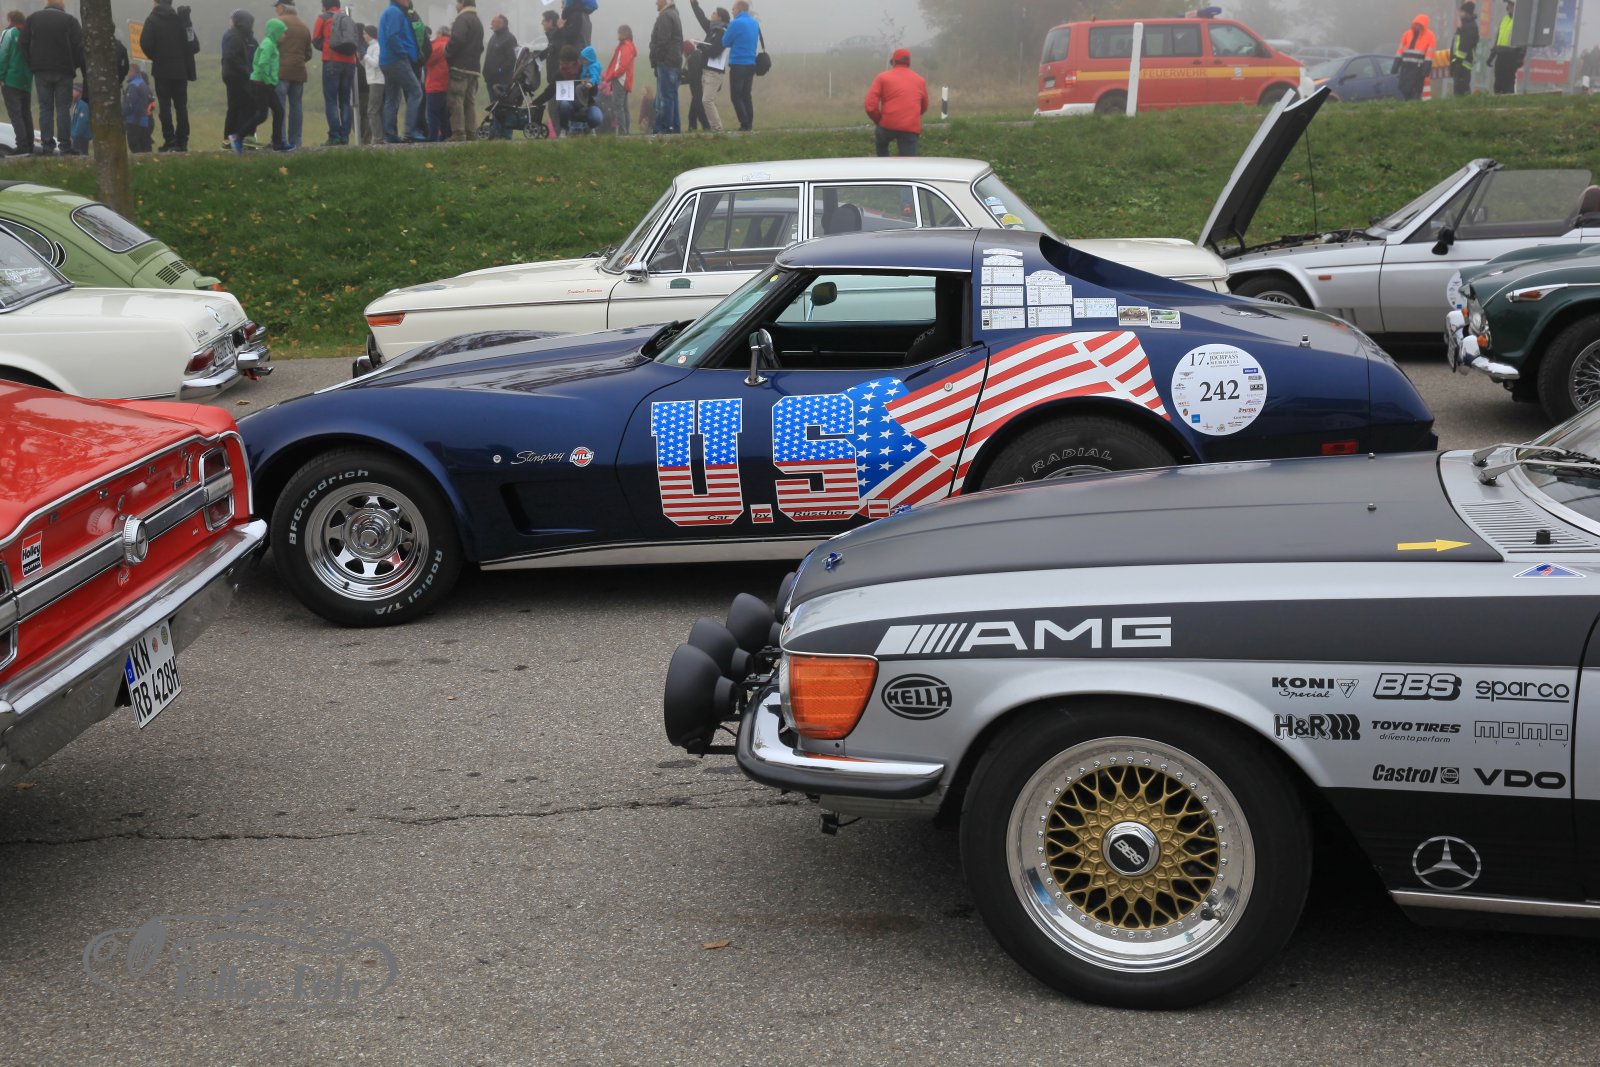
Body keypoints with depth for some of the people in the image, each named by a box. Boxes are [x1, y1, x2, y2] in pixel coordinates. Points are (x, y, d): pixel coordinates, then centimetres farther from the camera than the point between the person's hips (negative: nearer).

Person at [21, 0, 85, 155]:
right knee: (63, 108, 0)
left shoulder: (32, 19, 6)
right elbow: (79, 46, -7)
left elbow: (23, 43, 5)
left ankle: (47, 144, 0)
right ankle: (65, 146, -5)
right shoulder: (70, 20, -3)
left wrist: (30, 64, 11)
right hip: (64, 71, -2)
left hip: (41, 72, 2)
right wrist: (79, 66, 6)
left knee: (45, 108, 6)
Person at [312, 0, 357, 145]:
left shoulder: (323, 18, 5)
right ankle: (345, 136, 2)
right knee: (345, 101, 8)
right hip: (349, 62, 4)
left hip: (331, 62, -4)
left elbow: (316, 41, 7)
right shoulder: (348, 19, 16)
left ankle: (334, 136, -12)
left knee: (331, 101, -3)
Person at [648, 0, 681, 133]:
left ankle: (664, 128, -14)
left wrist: (655, 59, -13)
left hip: (665, 62, -10)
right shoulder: (674, 15, 21)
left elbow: (662, 41, -19)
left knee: (665, 97, -11)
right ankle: (674, 127, 13)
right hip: (675, 61, 10)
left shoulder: (665, 16, -10)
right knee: (672, 96, 11)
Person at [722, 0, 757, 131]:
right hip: (751, 64, 7)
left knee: (736, 96, -2)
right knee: (746, 95, 14)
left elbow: (725, 43, -6)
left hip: (738, 65, -7)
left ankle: (745, 125, -10)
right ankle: (749, 125, 10)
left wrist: (725, 32, 14)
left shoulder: (736, 23, -13)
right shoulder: (755, 23, 9)